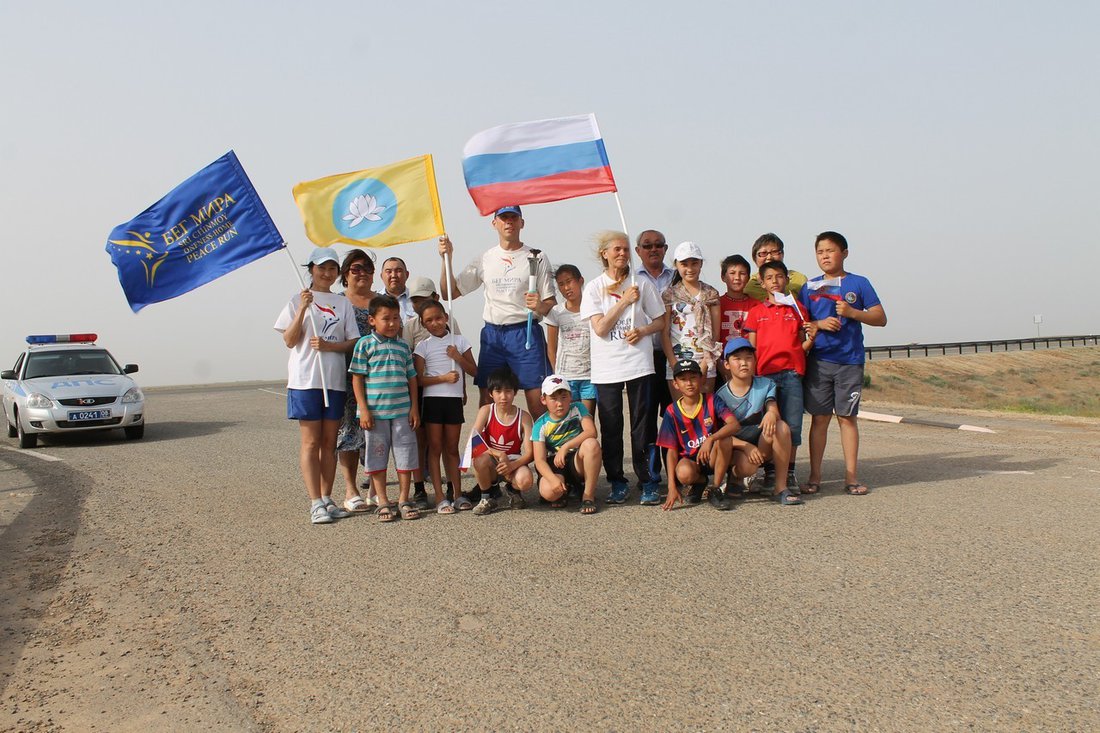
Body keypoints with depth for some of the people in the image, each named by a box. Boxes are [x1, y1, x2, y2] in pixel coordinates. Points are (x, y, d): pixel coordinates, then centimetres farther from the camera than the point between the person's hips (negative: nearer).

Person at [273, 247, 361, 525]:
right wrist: (302, 309, -14)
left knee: (329, 442, 7)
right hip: (305, 379, -3)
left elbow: (353, 342, 8)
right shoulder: (298, 301, 5)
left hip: (335, 379, 3)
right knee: (310, 442, -3)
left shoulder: (343, 304, 12)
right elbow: (290, 341, -3)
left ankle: (327, 499, 13)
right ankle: (315, 504, -2)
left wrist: (329, 345, -11)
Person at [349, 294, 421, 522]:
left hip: (402, 411, 3)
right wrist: (363, 410, -9)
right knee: (377, 457, 6)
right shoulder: (365, 344, -2)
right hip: (375, 412, -3)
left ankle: (403, 500, 19)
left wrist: (414, 407, 5)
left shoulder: (403, 346, 9)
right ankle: (383, 502, 17)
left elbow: (411, 378, 12)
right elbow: (357, 378, -4)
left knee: (405, 455, 6)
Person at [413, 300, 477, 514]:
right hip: (432, 400, -2)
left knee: (452, 448, 10)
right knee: (435, 448, 0)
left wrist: (458, 357, -10)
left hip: (454, 399, 2)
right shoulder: (422, 346, 1)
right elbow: (418, 379, -6)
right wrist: (443, 378, -17)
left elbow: (474, 370, 6)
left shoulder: (459, 341, 5)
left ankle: (457, 494, 15)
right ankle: (440, 498, 2)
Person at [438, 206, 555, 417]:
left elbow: (551, 303, 2)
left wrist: (539, 306, -20)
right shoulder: (485, 259, 13)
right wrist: (446, 258, 0)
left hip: (525, 332, -3)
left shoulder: (536, 258, 5)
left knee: (537, 399, -8)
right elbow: (450, 292, 12)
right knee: (487, 399, 3)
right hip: (492, 334, 3)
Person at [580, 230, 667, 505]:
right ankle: (617, 483, 16)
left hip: (638, 364, 0)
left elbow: (660, 321, 10)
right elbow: (600, 328, -8)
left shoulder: (641, 284, 5)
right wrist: (624, 301, -11)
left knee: (642, 426, 2)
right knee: (611, 428, 5)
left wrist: (643, 331, -9)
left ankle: (647, 482, 10)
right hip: (606, 369, 0)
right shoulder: (594, 288, 2)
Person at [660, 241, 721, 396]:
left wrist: (706, 363, -8)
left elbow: (715, 331, 3)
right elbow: (664, 332, 0)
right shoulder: (669, 294, 4)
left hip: (705, 362, 1)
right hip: (677, 361, -1)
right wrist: (674, 364, -9)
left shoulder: (710, 294, 7)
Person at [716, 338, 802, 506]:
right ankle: (734, 477, 4)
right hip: (736, 447, -3)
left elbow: (773, 409, -16)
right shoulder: (722, 395, -8)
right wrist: (746, 447, -26)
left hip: (761, 444, 3)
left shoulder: (765, 385, 0)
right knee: (748, 466, -37)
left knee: (782, 427, -28)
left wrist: (771, 414, -42)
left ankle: (781, 487, -22)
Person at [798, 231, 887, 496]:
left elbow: (881, 318, 3)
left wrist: (852, 312, -13)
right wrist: (819, 323, -10)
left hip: (850, 361, -1)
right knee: (819, 417, 2)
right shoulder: (810, 287, 10)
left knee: (847, 416, 3)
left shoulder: (858, 283, 5)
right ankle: (814, 476, 8)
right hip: (818, 361, 1)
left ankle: (851, 476, 10)